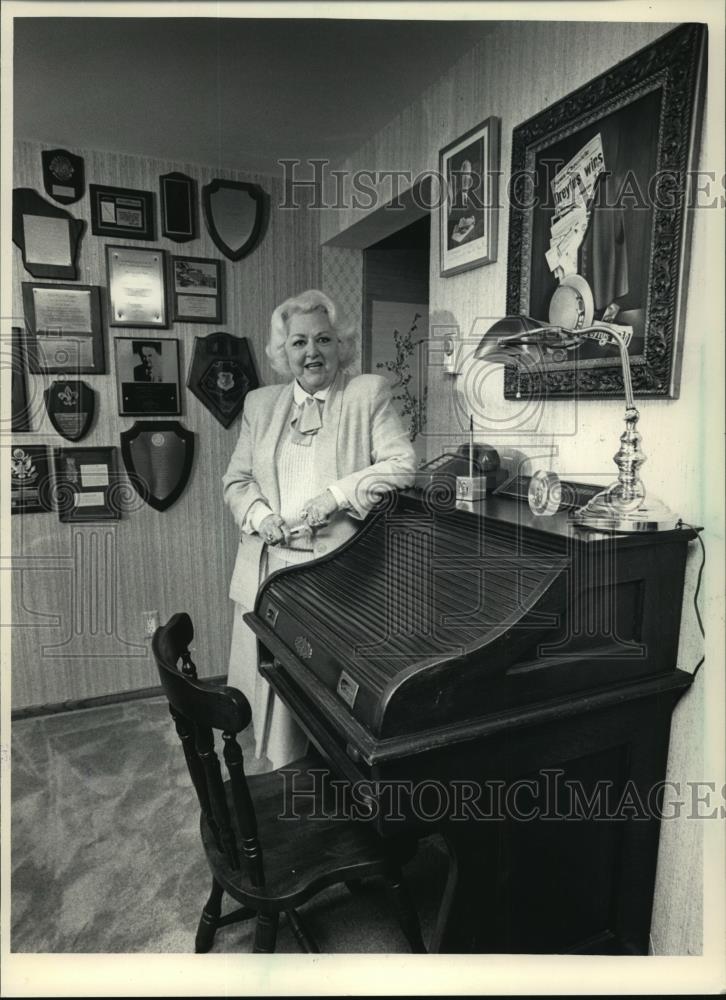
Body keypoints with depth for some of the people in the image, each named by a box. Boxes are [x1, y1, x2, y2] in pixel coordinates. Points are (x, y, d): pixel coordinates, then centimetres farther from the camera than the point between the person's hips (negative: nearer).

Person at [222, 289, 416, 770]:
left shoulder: (370, 394, 2)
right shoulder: (260, 404, 13)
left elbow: (403, 465, -7)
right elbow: (237, 480, 15)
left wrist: (340, 493, -17)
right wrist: (259, 514, -5)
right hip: (271, 565, 4)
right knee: (276, 685, 9)